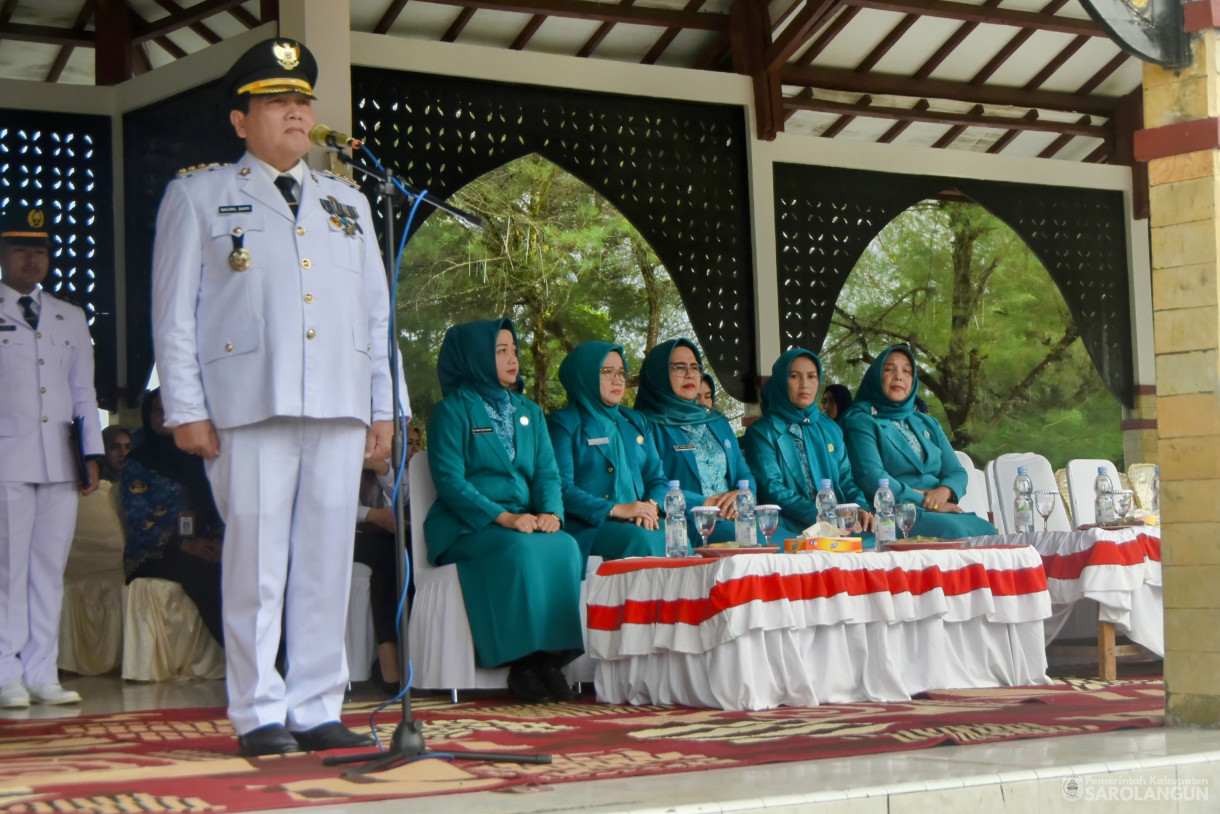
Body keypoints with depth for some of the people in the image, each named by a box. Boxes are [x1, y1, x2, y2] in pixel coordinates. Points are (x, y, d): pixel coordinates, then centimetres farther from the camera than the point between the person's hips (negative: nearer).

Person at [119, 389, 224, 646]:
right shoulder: (137, 465, 8)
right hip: (152, 557, -4)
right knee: (206, 572, -36)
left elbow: (216, 510, 15)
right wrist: (185, 544, -19)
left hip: (199, 548, 4)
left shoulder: (196, 461, 21)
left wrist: (218, 538, -9)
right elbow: (139, 526, -5)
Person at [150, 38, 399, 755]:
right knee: (258, 559, -5)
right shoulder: (198, 196, 11)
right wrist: (187, 408, -4)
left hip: (340, 407, 4)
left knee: (328, 559, 2)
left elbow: (378, 312, 20)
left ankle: (318, 710, 9)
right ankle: (259, 714, 3)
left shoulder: (349, 203, 22)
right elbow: (175, 312, 5)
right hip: (251, 404, -4)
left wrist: (384, 406, 12)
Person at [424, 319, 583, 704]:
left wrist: (551, 512, -12)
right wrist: (504, 518, -21)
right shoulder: (452, 411, 1)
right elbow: (449, 480, -9)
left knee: (565, 546, -28)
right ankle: (523, 663, -30)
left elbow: (547, 471, 11)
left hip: (524, 524, 5)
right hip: (466, 528, -5)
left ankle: (552, 659, -27)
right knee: (522, 550, -35)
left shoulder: (530, 412, 20)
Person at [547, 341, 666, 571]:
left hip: (639, 522, 5)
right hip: (587, 526, -5)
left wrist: (651, 506, -5)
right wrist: (616, 510, -17)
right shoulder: (563, 423, 3)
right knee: (642, 540, -35)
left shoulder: (634, 421, 24)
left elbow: (657, 478, 19)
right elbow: (562, 488, -9)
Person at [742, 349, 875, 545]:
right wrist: (817, 516, -21)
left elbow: (845, 477, 18)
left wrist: (860, 507, -5)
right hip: (791, 526, -5)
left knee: (873, 540, -26)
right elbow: (772, 488, -7)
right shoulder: (761, 433, 5)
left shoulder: (830, 429, 23)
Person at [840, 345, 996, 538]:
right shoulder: (861, 422, 6)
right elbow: (872, 478, -9)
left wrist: (943, 491, -8)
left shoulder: (928, 424, 26)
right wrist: (925, 502, -14)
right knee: (951, 530, -37)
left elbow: (956, 472, 17)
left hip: (941, 511, 6)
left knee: (986, 531, -27)